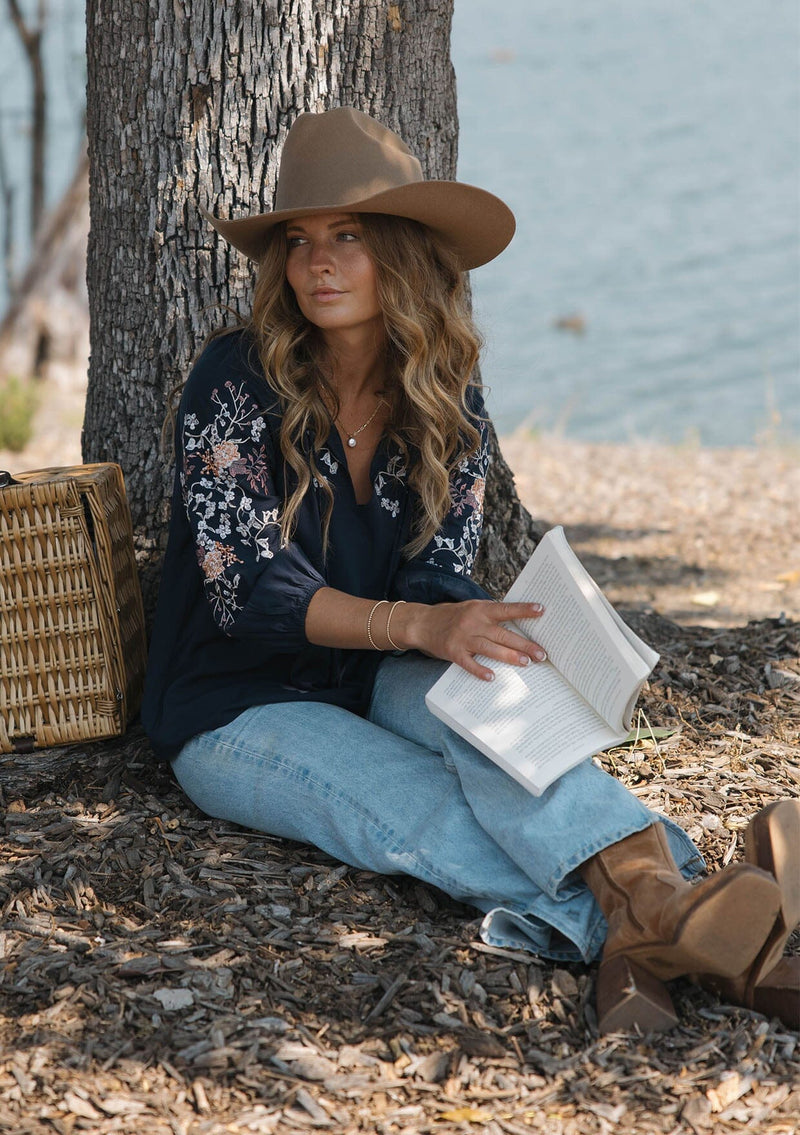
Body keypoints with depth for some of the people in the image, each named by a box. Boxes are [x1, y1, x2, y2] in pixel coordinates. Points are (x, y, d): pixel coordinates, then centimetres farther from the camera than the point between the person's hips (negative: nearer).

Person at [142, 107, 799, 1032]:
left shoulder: (448, 406, 1)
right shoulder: (239, 382, -11)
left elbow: (441, 584, -5)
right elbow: (245, 584, -19)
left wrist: (485, 642, -30)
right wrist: (415, 624, -35)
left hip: (376, 686, 3)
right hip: (240, 711, -2)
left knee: (478, 685, -34)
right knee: (432, 817, -33)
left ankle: (645, 912, -58)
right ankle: (659, 901, -54)